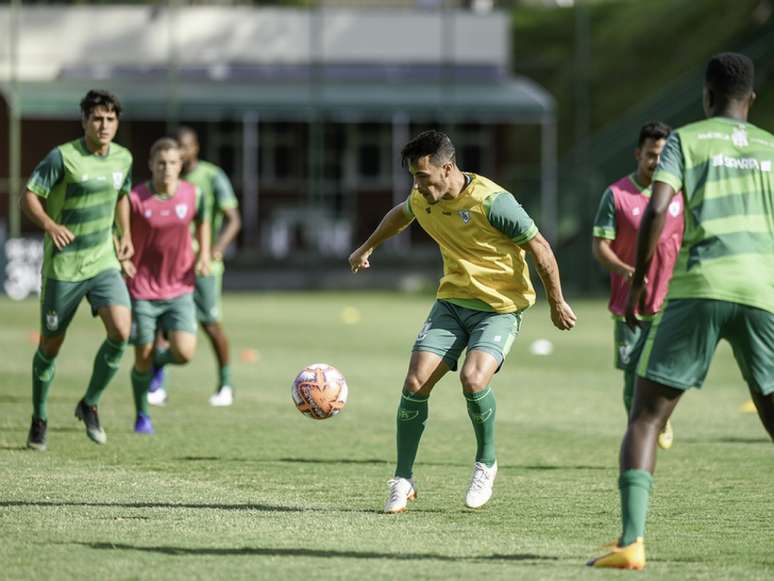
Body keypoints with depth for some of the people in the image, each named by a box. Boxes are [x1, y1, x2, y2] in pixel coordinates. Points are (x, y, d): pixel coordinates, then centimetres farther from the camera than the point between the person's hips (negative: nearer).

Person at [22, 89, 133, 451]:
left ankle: (90, 404, 4)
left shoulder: (123, 159, 4)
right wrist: (49, 225, -29)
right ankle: (39, 418, 27)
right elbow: (29, 196, -12)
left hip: (104, 262, 4)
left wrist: (125, 234, 11)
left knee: (121, 331, -17)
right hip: (62, 267, -4)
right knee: (51, 345, 6)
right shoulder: (63, 157, -12)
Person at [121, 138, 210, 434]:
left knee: (184, 353, -14)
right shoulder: (136, 199, -13)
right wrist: (121, 257, -16)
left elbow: (202, 222, 17)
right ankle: (141, 415, 27)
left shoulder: (193, 194, -4)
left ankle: (160, 360, 23)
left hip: (179, 290, 2)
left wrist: (204, 256, 3)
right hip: (143, 291, -2)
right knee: (143, 360, 3)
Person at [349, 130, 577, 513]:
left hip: (500, 308, -6)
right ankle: (403, 480, 4)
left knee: (473, 379, -28)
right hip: (451, 301, 6)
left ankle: (486, 463, -1)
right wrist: (367, 248, 37)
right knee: (415, 383, -9)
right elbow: (400, 215, 24)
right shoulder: (422, 200, -2)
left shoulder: (491, 201, -23)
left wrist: (557, 303, -6)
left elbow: (539, 247, -13)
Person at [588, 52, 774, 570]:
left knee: (646, 416, 4)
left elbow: (656, 211, -7)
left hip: (699, 286, -3)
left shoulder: (685, 140, 8)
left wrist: (639, 280, 3)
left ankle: (632, 541, -12)